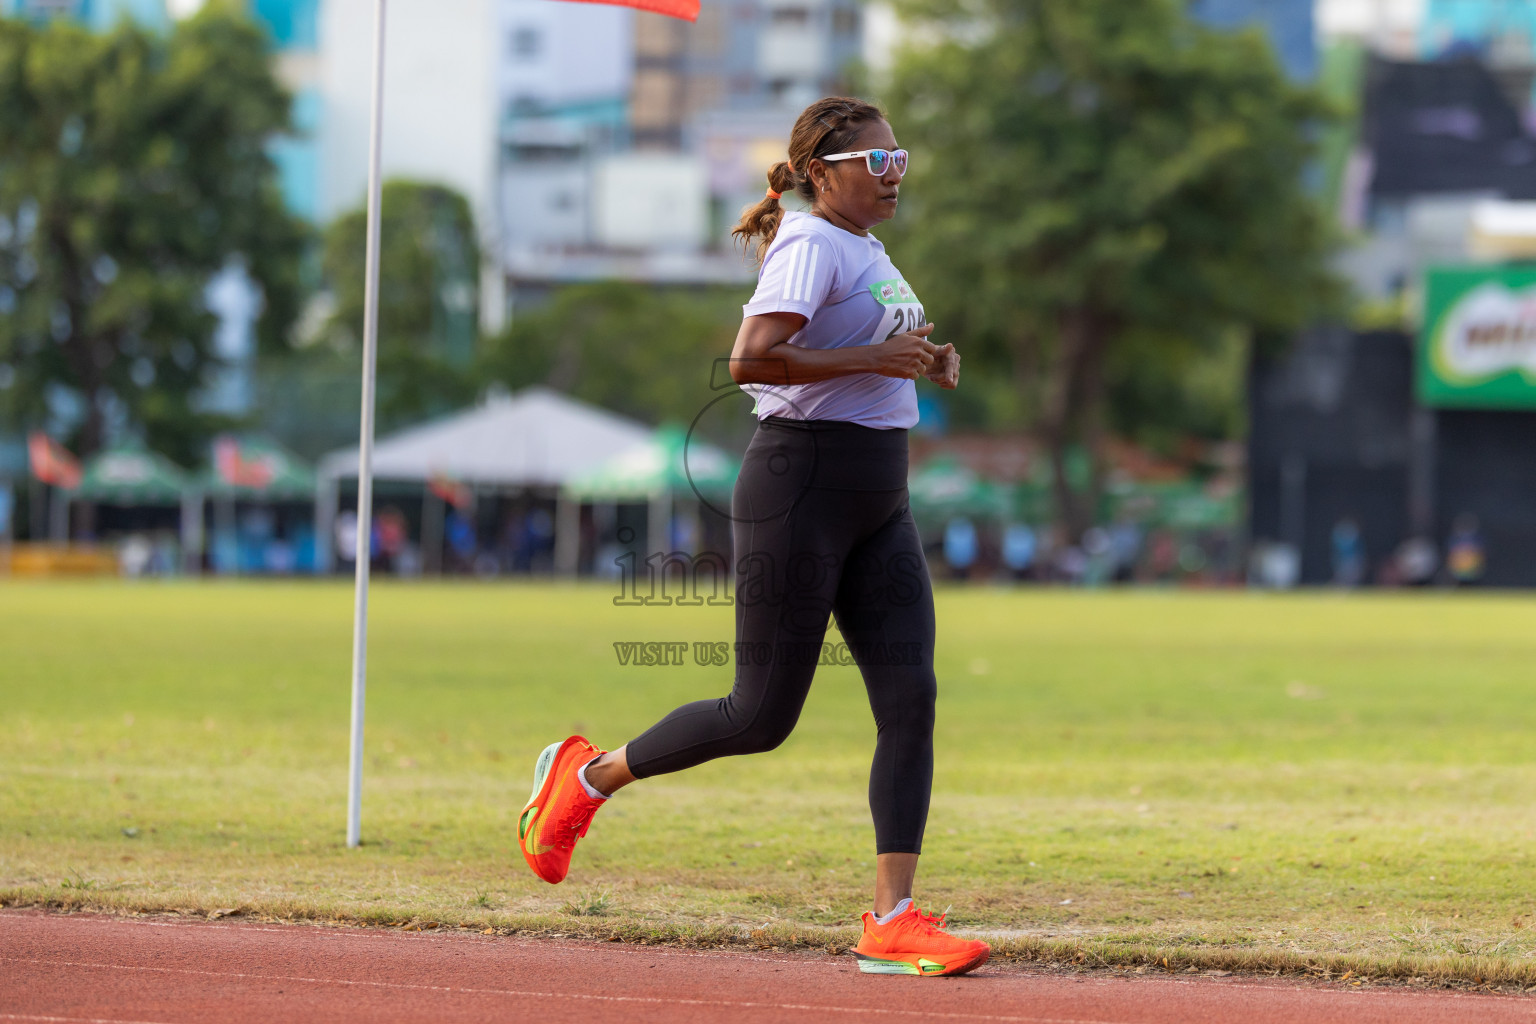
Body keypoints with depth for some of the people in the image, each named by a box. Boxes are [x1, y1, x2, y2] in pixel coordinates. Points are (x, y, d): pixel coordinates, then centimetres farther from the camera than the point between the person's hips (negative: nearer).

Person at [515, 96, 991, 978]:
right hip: (801, 486, -9)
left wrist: (925, 362, 15)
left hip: (878, 507, 9)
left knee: (911, 698, -5)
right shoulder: (811, 245, -12)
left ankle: (893, 921, -6)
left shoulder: (866, 252, 17)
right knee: (762, 716, -4)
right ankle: (587, 777, 19)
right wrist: (873, 357, -22)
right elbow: (752, 359, -26)